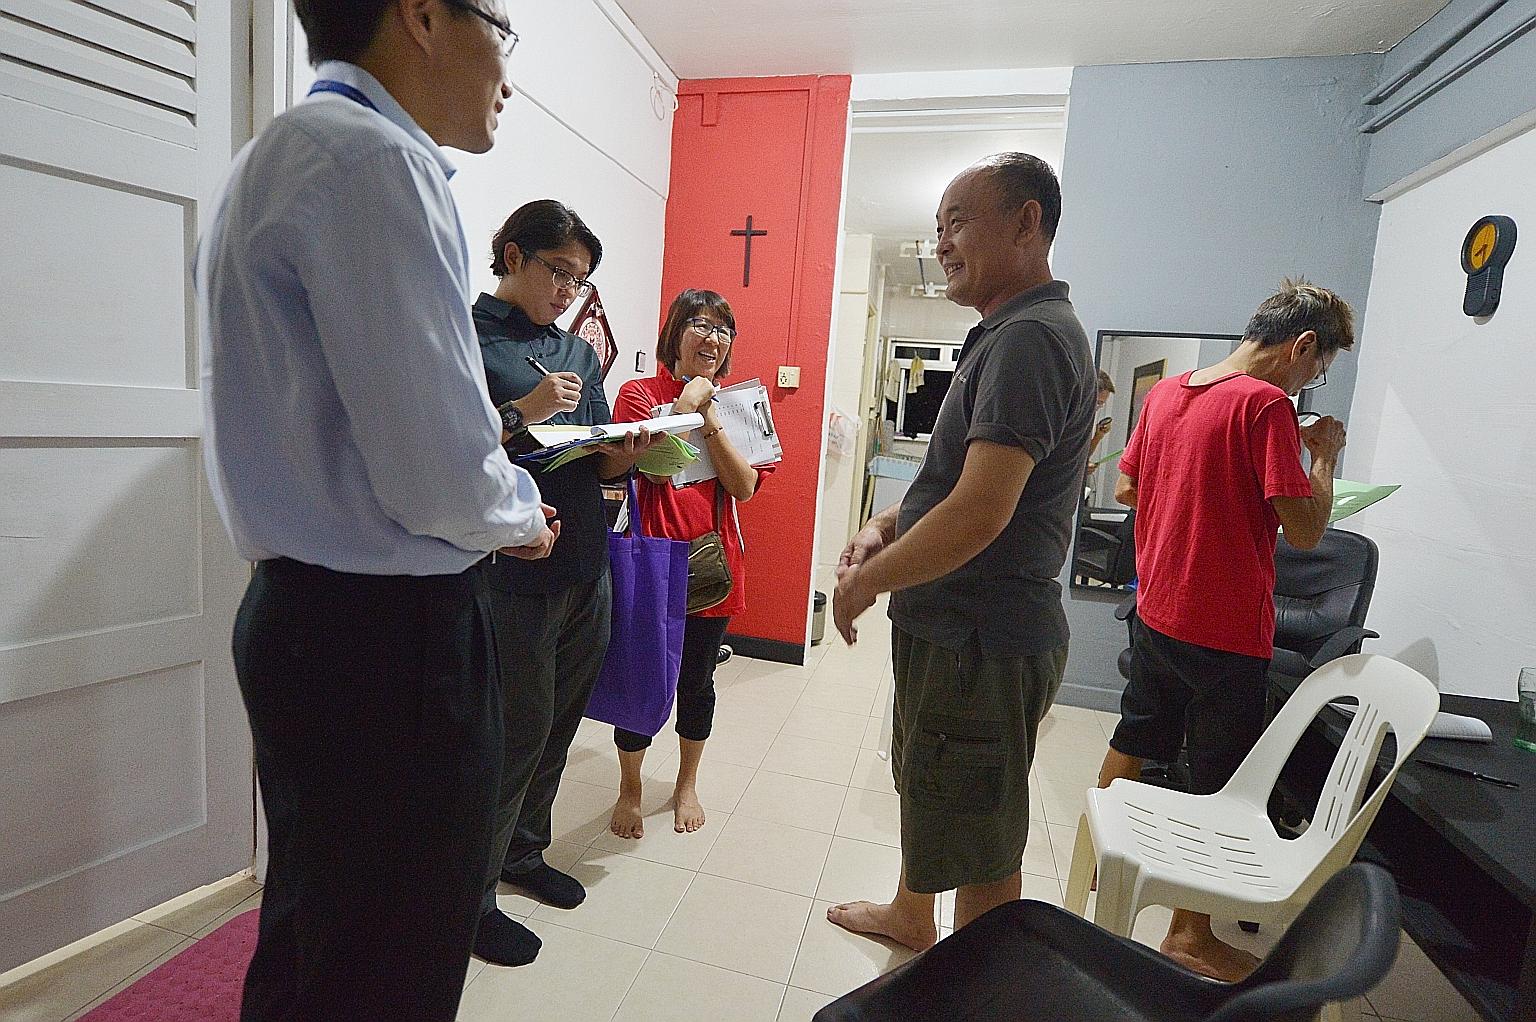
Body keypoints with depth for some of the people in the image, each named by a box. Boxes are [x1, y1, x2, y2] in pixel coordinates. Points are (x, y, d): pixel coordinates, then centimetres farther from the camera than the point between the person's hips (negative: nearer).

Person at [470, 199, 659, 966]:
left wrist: (621, 455, -7)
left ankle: (523, 853, 39)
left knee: (557, 726, 17)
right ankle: (470, 894, 24)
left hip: (584, 572, 7)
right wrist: (521, 413, -20)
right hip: (510, 575, -6)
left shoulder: (580, 353, 16)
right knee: (517, 732, 1)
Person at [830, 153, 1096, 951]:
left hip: (982, 643, -11)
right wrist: (886, 526, 2)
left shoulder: (1030, 338, -20)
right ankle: (910, 917, 52)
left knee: (979, 850, 8)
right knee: (926, 790, 28)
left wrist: (863, 584, -15)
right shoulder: (1009, 334, 14)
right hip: (953, 628, 11)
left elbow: (980, 512, -29)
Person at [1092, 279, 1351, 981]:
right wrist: (1324, 454, -3)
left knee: (1130, 746, 22)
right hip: (1225, 632, -7)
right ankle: (1190, 936, 22)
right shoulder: (1267, 403, -16)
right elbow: (1304, 531, -17)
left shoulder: (1166, 391, 5)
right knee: (1217, 788, 9)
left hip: (1154, 614, 7)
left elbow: (1124, 489, 13)